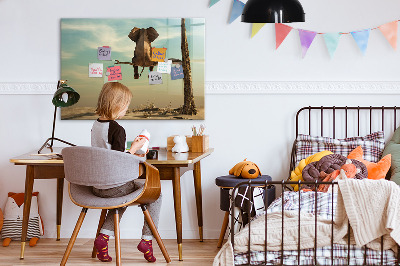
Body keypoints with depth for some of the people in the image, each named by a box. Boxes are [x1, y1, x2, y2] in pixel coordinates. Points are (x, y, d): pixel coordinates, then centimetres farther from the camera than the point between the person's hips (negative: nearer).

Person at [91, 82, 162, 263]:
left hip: (96, 186, 8)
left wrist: (130, 153, 19)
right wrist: (134, 148, -8)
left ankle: (104, 236, 18)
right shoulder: (117, 129, -19)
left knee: (123, 195, 35)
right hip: (114, 186, -8)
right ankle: (146, 239, 9)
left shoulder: (95, 125, 6)